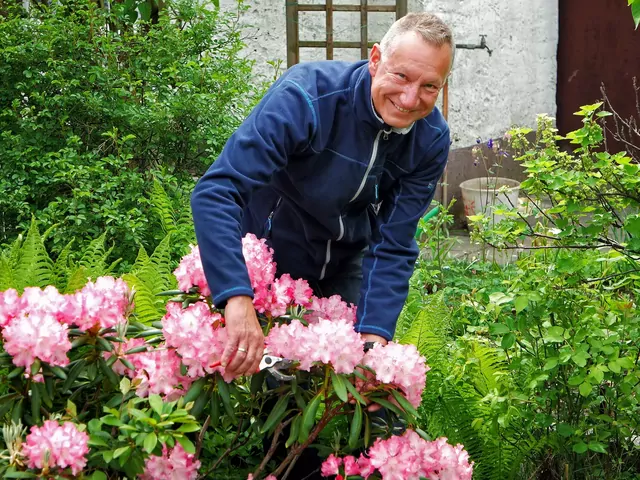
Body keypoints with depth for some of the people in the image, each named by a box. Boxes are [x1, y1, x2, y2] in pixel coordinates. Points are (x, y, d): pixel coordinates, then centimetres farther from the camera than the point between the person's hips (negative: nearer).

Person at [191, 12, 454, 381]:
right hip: (270, 258, -3)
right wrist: (238, 297, -53)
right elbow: (216, 192, -41)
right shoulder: (306, 97, -33)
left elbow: (393, 248, -17)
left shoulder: (431, 139, -18)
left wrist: (375, 333, -32)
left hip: (345, 266, 4)